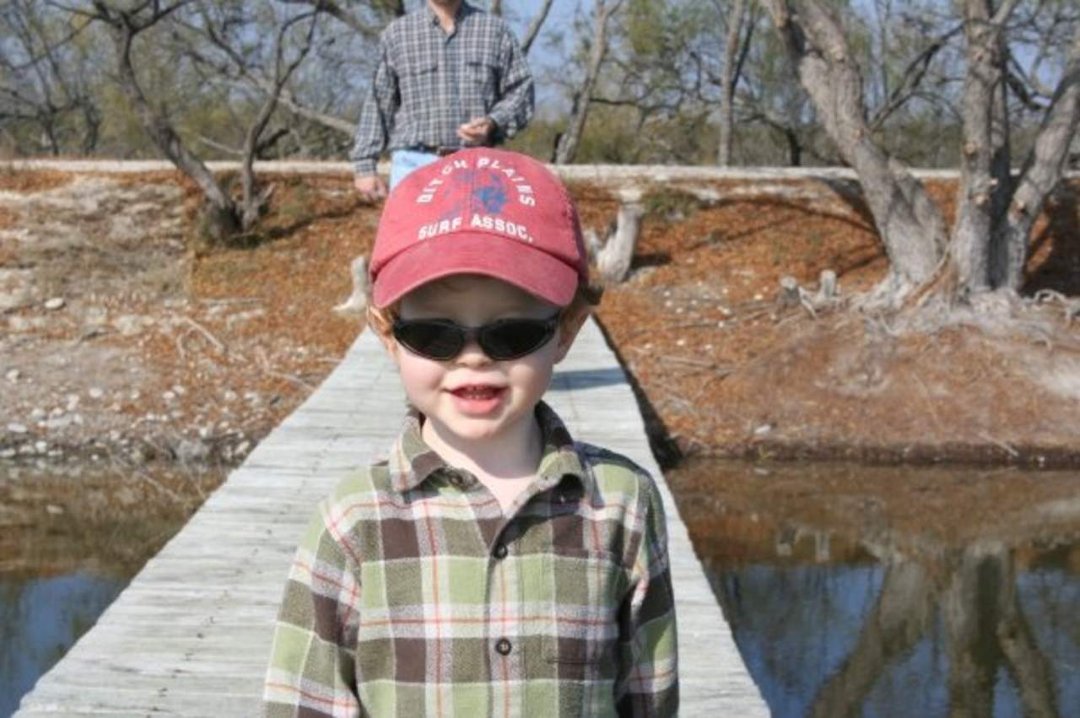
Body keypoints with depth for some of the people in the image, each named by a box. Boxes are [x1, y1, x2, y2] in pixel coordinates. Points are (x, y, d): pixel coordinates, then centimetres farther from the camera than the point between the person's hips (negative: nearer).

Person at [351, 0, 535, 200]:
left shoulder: (495, 30, 12)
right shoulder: (396, 34, 11)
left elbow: (520, 90, 10)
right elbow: (377, 105, 11)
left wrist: (492, 123, -10)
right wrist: (365, 165, 5)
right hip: (414, 163, 0)